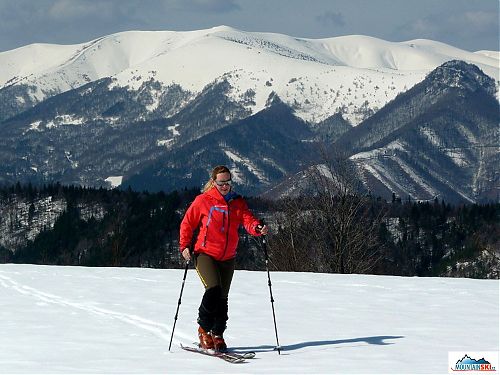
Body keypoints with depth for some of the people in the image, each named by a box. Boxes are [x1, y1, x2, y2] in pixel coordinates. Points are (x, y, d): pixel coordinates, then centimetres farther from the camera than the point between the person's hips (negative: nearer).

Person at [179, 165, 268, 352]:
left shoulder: (238, 202, 7)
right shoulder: (202, 201, -2)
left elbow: (247, 219, -7)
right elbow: (188, 223, 5)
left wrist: (257, 228, -29)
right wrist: (184, 246, -5)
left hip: (228, 258, 4)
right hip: (205, 254, -4)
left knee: (222, 297, 6)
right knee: (213, 289, -22)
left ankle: (217, 335, 21)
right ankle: (204, 330, -5)